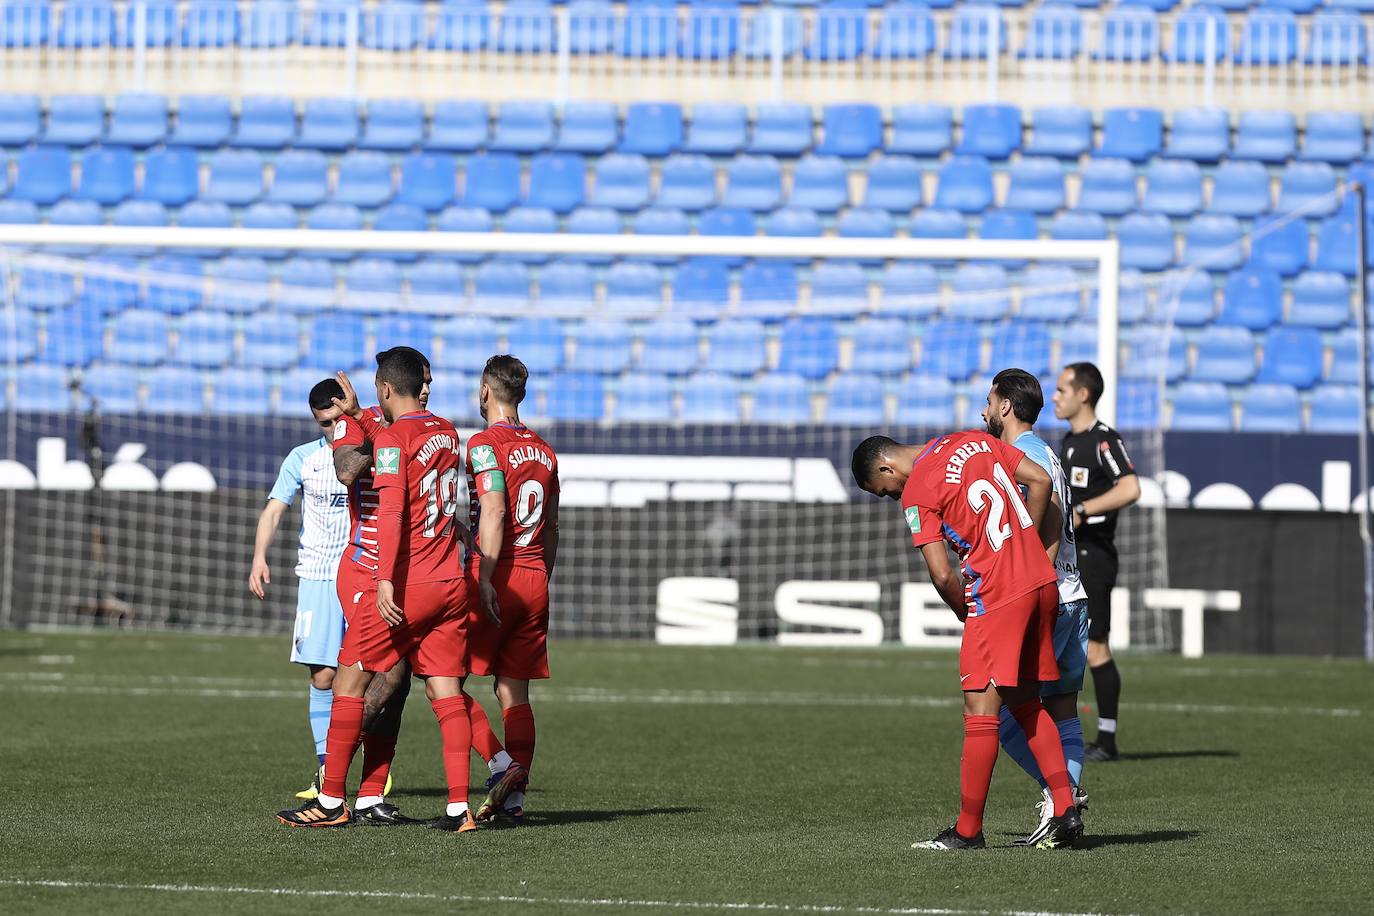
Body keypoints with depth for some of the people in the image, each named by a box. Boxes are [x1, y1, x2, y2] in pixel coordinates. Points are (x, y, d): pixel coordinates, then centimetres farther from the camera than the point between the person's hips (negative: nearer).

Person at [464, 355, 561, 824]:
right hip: (535, 581, 7)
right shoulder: (544, 451, 14)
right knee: (514, 693, 8)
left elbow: (494, 511, -19)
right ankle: (515, 796, 4)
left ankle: (501, 765, -14)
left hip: (495, 579, -7)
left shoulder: (485, 445, -9)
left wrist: (485, 579, -21)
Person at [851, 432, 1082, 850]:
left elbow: (942, 576, -12)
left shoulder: (916, 492, -7)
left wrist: (967, 615, 4)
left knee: (980, 710, -3)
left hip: (998, 596, -8)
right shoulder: (973, 440, 14)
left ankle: (968, 830, 0)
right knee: (1026, 704, 15)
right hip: (1043, 583, 8)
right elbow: (1040, 480, 13)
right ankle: (1065, 810, 10)